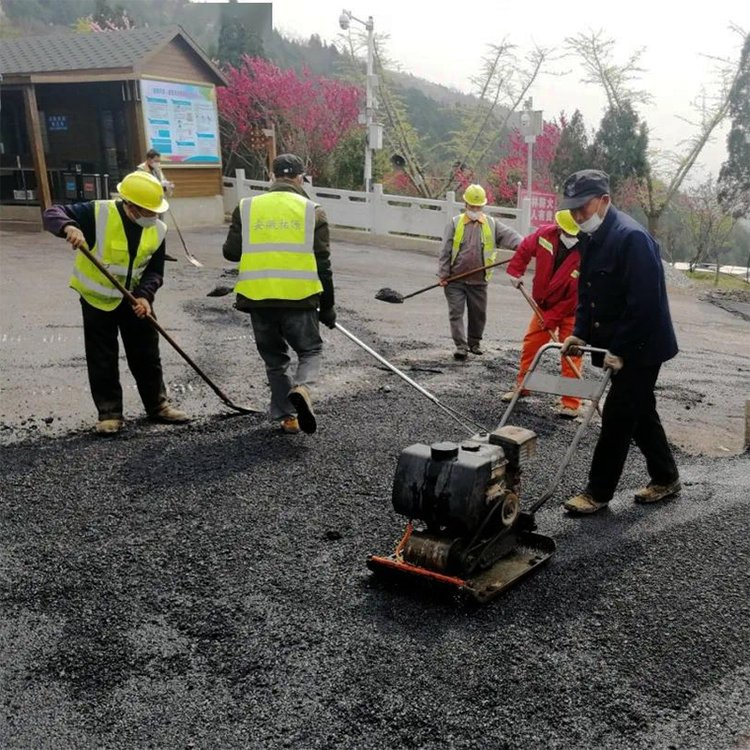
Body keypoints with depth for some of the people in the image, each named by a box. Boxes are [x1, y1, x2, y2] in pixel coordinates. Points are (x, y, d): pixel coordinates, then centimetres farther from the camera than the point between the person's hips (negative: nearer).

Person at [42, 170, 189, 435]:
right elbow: (52, 213, -20)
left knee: (146, 355, 10)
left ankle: (157, 405, 24)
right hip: (97, 298, -3)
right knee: (102, 360, 4)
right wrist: (69, 227, -43)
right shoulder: (98, 213, -21)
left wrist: (144, 295, -21)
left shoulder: (157, 230, -9)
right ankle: (109, 412, 15)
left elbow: (155, 270, -3)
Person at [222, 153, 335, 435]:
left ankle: (287, 416, 16)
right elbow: (323, 265, 2)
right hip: (299, 298, -2)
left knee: (275, 359, 19)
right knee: (310, 350, 16)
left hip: (258, 298, 2)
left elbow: (231, 252, 7)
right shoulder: (312, 210, 3)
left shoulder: (246, 207, 6)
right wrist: (327, 307, 11)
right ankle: (301, 388, -13)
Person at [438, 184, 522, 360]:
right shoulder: (455, 223, 1)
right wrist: (443, 274, -5)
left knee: (478, 314, 11)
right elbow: (445, 251, 0)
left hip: (479, 280, 2)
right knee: (456, 312, -6)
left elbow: (509, 235, -9)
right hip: (455, 279, -2)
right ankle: (461, 346, -3)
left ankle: (474, 343, 29)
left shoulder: (492, 224, 6)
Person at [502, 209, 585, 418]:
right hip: (544, 305, 5)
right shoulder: (546, 234, -17)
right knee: (530, 344, 11)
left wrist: (551, 318, -22)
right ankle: (522, 386, 27)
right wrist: (515, 271, 2)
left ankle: (570, 403, 1)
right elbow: (525, 248, 7)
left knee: (571, 354, -5)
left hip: (570, 310, -5)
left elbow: (575, 298, -26)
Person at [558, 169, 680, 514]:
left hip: (641, 347, -9)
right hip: (616, 345, 9)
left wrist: (620, 350, -24)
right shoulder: (594, 239, 8)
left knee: (617, 417, -3)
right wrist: (580, 333, 2)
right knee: (640, 412, 18)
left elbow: (644, 303, -26)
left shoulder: (632, 237, -22)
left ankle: (598, 492, 8)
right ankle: (665, 478, 34)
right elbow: (586, 294, 14)